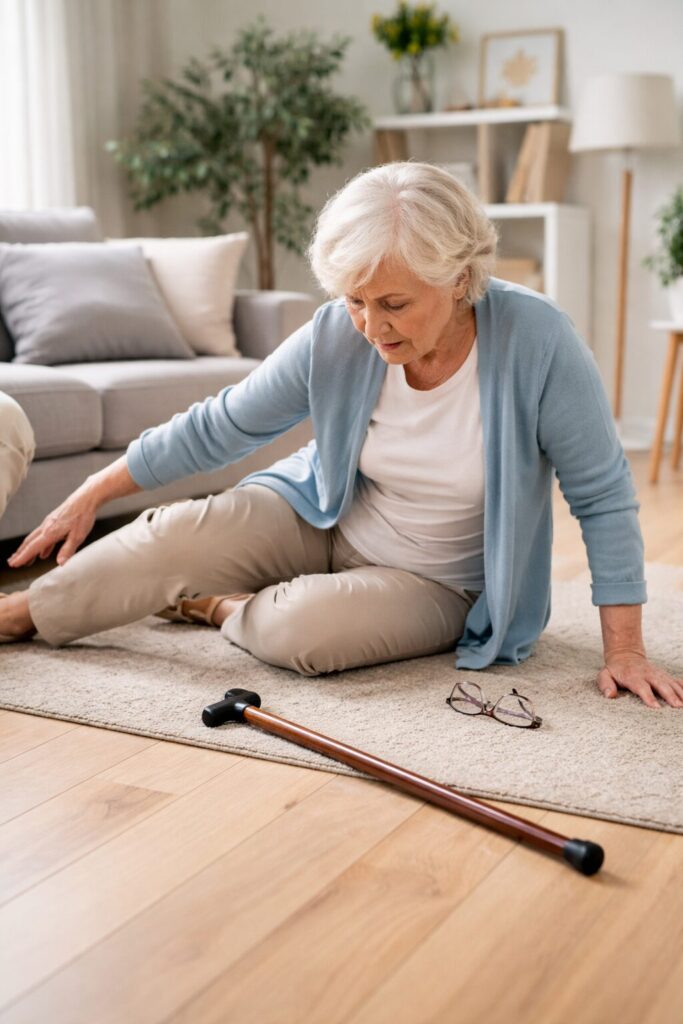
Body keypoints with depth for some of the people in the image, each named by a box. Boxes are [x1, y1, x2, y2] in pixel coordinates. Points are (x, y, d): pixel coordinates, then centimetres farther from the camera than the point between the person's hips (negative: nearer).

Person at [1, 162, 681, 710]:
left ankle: (215, 608, 3)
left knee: (299, 632, -31)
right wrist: (94, 493, -2)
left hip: (439, 584, -2)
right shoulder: (334, 338, -18)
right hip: (326, 521, 3)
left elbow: (602, 497, -19)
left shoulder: (536, 342, -28)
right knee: (177, 535, -19)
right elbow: (218, 426, -6)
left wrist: (624, 648, -18)